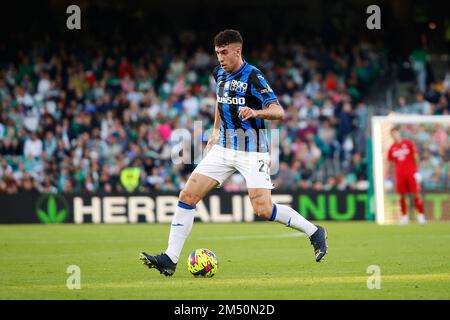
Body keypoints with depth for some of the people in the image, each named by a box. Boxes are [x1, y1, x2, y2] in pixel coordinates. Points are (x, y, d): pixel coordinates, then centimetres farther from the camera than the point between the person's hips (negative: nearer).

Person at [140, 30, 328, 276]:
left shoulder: (253, 77, -14)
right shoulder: (220, 74, 8)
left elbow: (279, 112, -20)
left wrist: (256, 112, -38)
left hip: (252, 152, -7)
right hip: (224, 148, 7)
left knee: (263, 210, -15)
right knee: (187, 196, -5)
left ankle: (314, 233, 7)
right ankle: (170, 259, -4)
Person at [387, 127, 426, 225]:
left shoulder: (409, 143, 2)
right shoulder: (392, 148, 9)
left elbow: (416, 157, 2)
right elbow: (390, 163, 14)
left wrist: (417, 171, -5)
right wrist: (387, 177, 9)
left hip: (411, 173, -2)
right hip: (399, 175, 2)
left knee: (416, 194, -5)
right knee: (402, 196, 1)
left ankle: (421, 215, -2)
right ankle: (404, 216, 8)